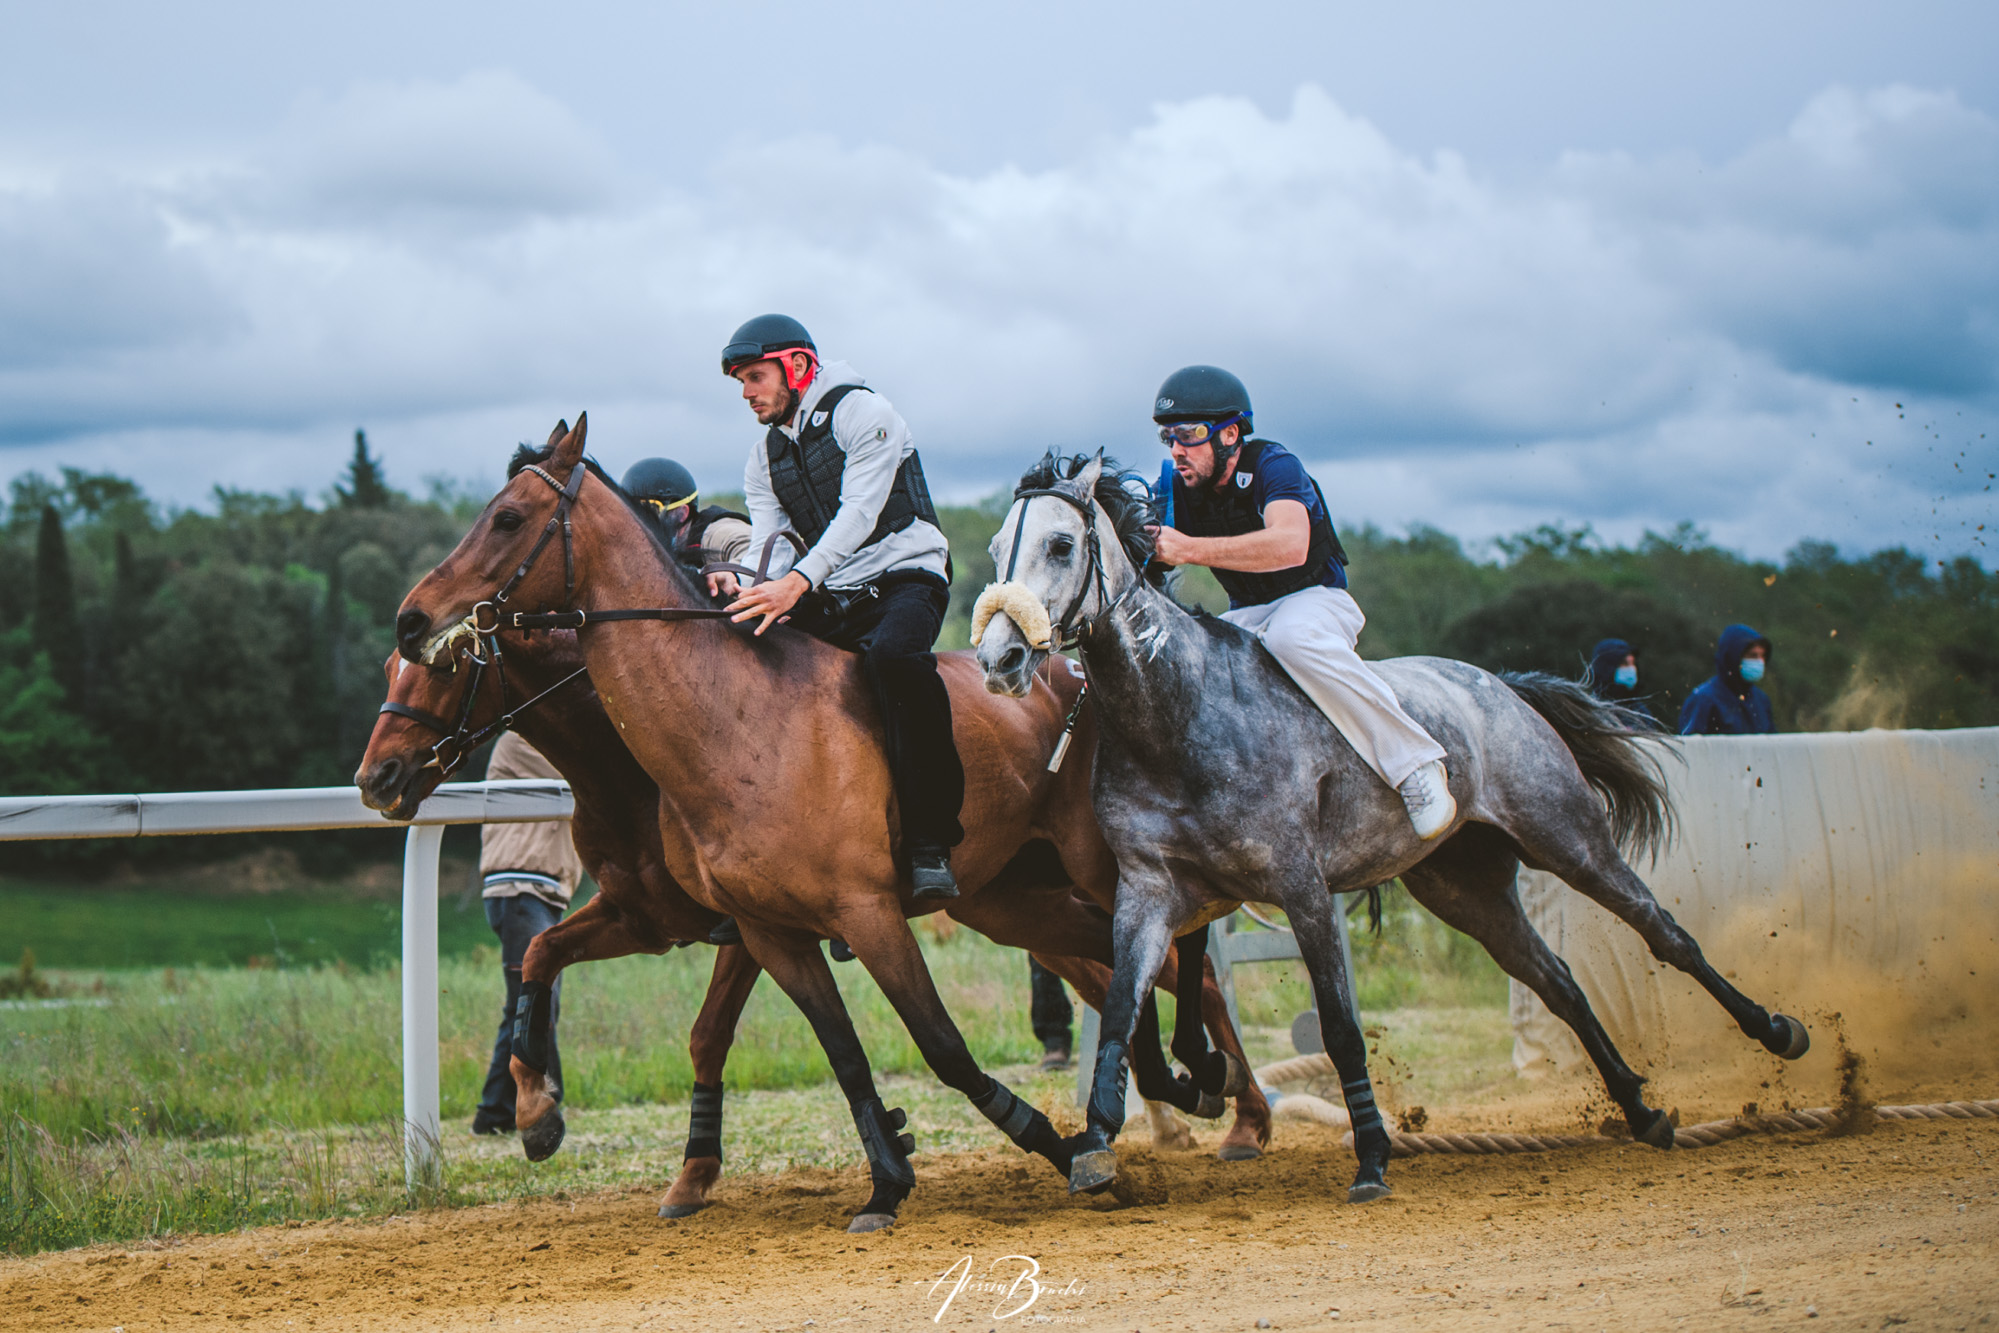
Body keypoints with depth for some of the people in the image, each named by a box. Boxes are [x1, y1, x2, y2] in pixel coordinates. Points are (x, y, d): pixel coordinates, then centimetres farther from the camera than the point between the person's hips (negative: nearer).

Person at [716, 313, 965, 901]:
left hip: (906, 574, -7)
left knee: (893, 654, -39)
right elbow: (770, 543, 4)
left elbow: (859, 511, -20)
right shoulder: (764, 461, 16)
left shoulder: (861, 412, -6)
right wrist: (744, 587, -22)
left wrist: (797, 582, -34)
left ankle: (930, 842, -37)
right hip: (834, 600, 7)